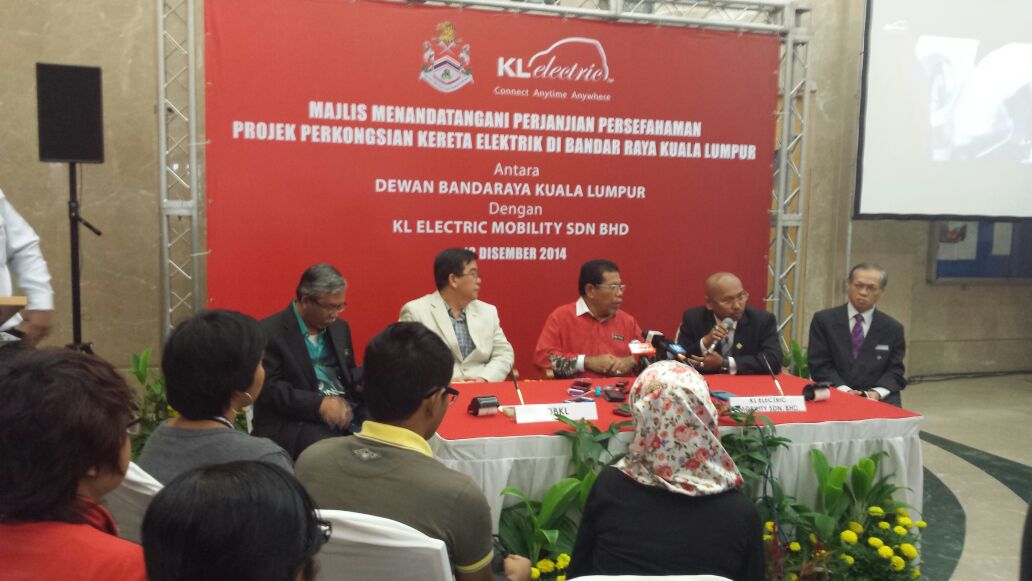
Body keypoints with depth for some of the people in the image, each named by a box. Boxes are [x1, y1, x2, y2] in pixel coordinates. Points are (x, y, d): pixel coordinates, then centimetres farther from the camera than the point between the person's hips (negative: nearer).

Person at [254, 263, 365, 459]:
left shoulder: (339, 327, 15)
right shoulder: (269, 333, -6)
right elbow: (270, 389, -13)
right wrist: (319, 403, -24)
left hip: (347, 411, 6)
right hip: (293, 421, -6)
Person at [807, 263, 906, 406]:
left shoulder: (893, 328, 10)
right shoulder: (823, 320, 4)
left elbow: (895, 372, 7)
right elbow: (820, 365, 0)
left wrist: (877, 392, -13)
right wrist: (843, 390, -16)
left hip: (880, 400, 1)